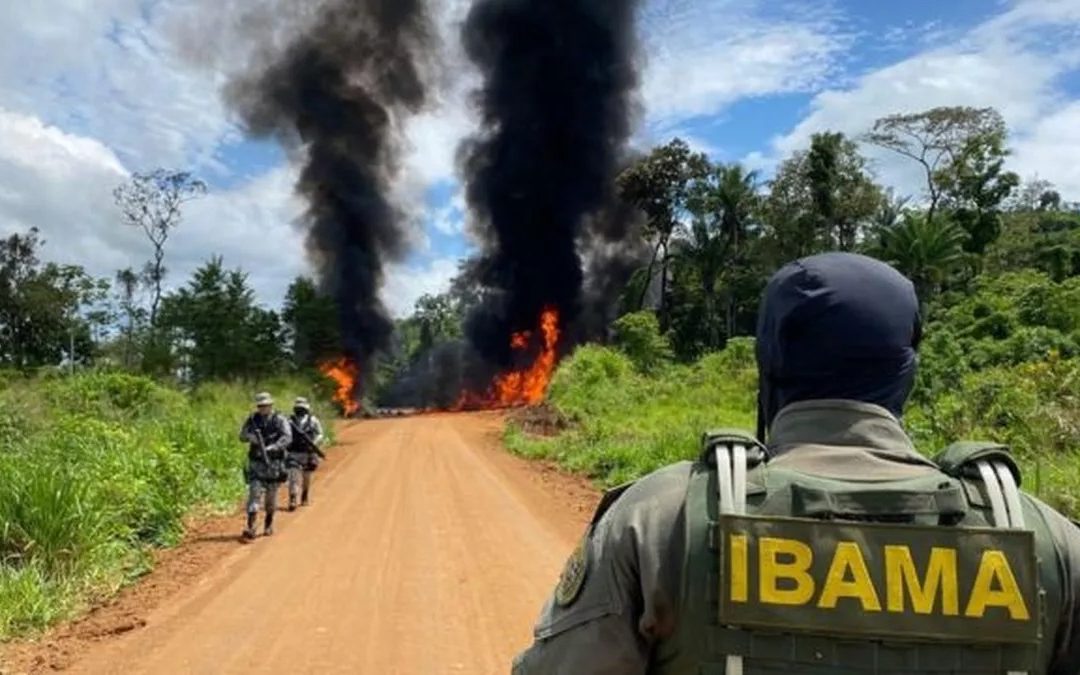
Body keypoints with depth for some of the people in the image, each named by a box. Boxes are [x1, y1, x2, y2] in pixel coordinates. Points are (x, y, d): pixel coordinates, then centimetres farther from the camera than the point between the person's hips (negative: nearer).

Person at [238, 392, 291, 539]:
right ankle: (250, 527, -15)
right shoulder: (252, 419, 6)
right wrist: (250, 436, -16)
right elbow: (242, 436, 8)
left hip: (274, 463, -1)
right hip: (256, 463, 1)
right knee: (254, 493, -9)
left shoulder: (280, 420, -4)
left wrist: (272, 447, -31)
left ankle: (268, 524, 27)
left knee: (271, 495, 9)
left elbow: (287, 437, -17)